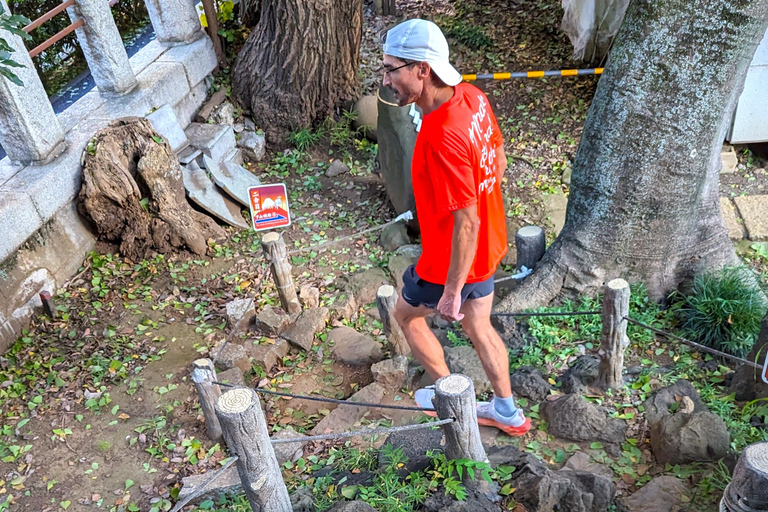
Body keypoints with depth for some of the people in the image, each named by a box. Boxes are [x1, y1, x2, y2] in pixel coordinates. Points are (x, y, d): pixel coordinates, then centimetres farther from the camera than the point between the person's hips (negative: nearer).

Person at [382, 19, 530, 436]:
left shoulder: (441, 136, -34)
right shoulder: (472, 97, -7)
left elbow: (466, 221, -30)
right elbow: (498, 162, 7)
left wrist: (453, 290, -22)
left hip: (452, 258, -8)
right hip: (488, 246, 8)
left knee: (406, 314, 19)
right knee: (478, 325, 25)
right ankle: (507, 412, 43)